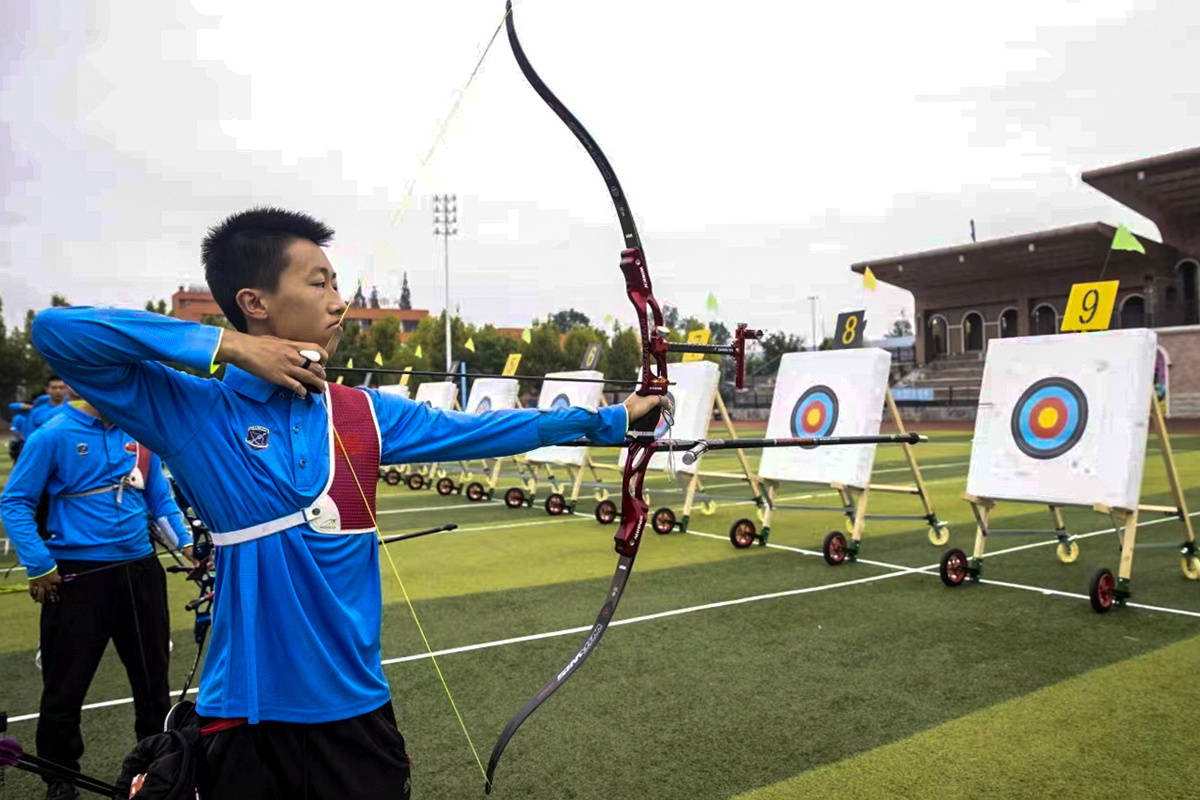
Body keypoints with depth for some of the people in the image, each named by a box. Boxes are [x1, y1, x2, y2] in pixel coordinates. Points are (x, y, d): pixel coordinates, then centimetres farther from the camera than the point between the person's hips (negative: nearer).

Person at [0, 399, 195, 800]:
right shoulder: (53, 435, -10)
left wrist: (185, 542, 3)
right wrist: (39, 566, -12)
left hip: (140, 571, 4)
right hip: (78, 576, -4)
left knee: (153, 677, 16)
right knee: (65, 687, 8)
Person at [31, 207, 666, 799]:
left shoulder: (363, 413, 3)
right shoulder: (190, 412, -8)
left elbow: (480, 430, 6)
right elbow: (56, 329, -15)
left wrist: (610, 418, 8)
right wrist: (226, 344, -18)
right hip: (246, 718, -3)